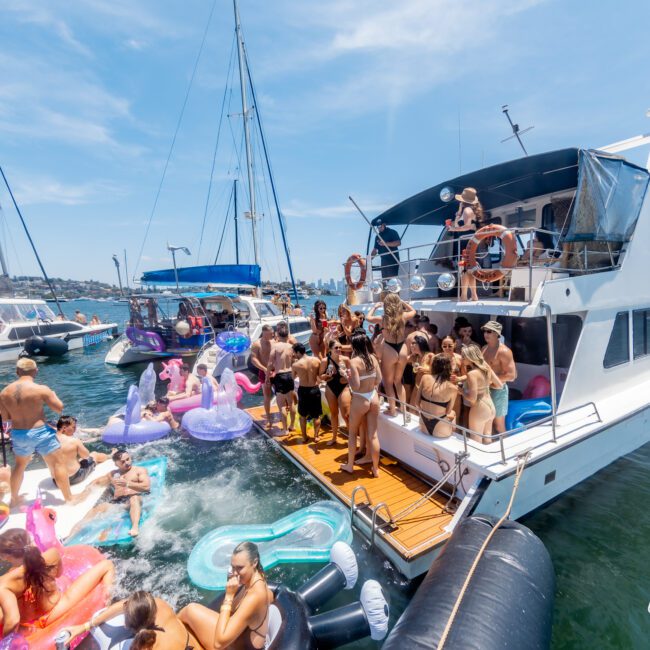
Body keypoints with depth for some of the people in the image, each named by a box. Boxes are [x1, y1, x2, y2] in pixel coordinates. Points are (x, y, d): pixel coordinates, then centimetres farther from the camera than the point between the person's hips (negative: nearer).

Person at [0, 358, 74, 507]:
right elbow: (59, 408, -12)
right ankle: (69, 498, 13)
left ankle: (14, 499, 44)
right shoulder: (42, 389, -18)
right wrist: (53, 395, 4)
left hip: (18, 434, 5)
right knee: (58, 463, 7)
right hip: (40, 433, -5)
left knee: (20, 465, 29)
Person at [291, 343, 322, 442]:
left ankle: (304, 437, 25)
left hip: (303, 390, -1)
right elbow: (320, 374, 7)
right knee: (316, 415, 16)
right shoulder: (316, 360, -7)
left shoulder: (295, 364, -14)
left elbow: (293, 377, 4)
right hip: (315, 389, 2)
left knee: (303, 415, 18)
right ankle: (316, 436, 22)